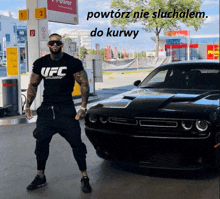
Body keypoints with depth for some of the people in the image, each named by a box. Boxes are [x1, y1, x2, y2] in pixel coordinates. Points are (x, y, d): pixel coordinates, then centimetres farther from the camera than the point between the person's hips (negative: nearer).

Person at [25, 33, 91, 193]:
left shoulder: (73, 63, -4)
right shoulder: (40, 63, 9)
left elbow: (84, 84, -4)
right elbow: (33, 85, 17)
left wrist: (83, 107, -12)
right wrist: (28, 106, 10)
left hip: (66, 109, -4)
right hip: (46, 109, 4)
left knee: (76, 143, -4)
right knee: (41, 143, 7)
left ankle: (85, 178, 9)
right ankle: (41, 177, 24)